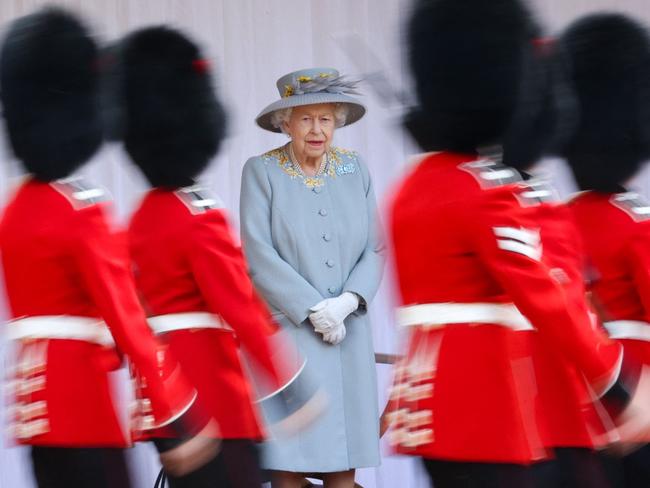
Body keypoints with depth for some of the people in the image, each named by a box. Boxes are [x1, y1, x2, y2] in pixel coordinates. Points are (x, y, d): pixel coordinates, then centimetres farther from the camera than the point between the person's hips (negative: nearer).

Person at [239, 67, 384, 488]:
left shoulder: (355, 169, 9)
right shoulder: (262, 172, -1)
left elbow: (374, 250, 7)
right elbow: (259, 255, -9)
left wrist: (348, 302, -10)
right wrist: (314, 310, -13)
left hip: (348, 335, 4)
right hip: (288, 334, -3)